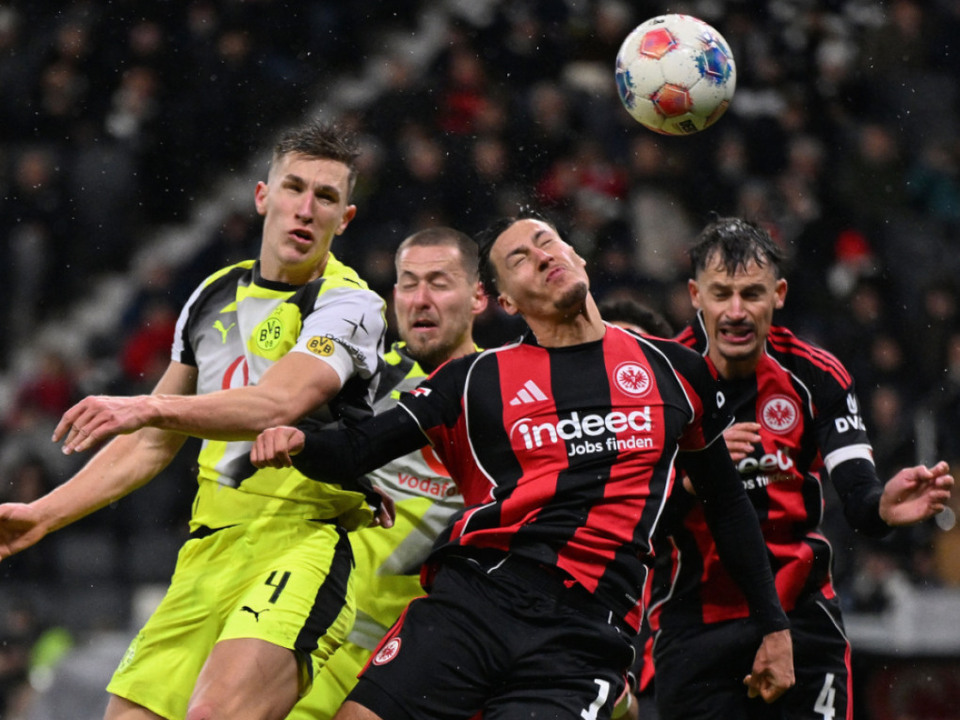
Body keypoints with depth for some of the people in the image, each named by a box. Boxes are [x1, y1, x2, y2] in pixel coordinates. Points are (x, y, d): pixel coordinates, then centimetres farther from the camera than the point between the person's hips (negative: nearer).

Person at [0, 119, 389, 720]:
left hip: (305, 542, -7)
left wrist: (149, 407, -35)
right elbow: (153, 442, 25)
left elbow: (278, 404, -23)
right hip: (210, 552, 7)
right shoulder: (214, 298, 17)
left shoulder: (349, 305, -5)